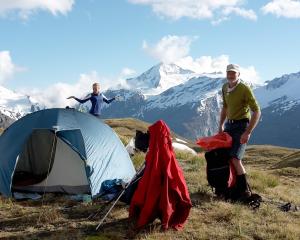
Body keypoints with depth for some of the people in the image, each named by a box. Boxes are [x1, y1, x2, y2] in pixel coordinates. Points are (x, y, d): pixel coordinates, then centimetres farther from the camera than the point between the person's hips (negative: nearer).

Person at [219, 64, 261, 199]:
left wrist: (248, 132, -23)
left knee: (235, 158, -17)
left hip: (242, 125, -7)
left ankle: (244, 191, -3)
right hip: (229, 124, 7)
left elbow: (257, 111, -18)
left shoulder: (244, 89, -16)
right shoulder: (225, 88, 6)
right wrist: (221, 125, 15)